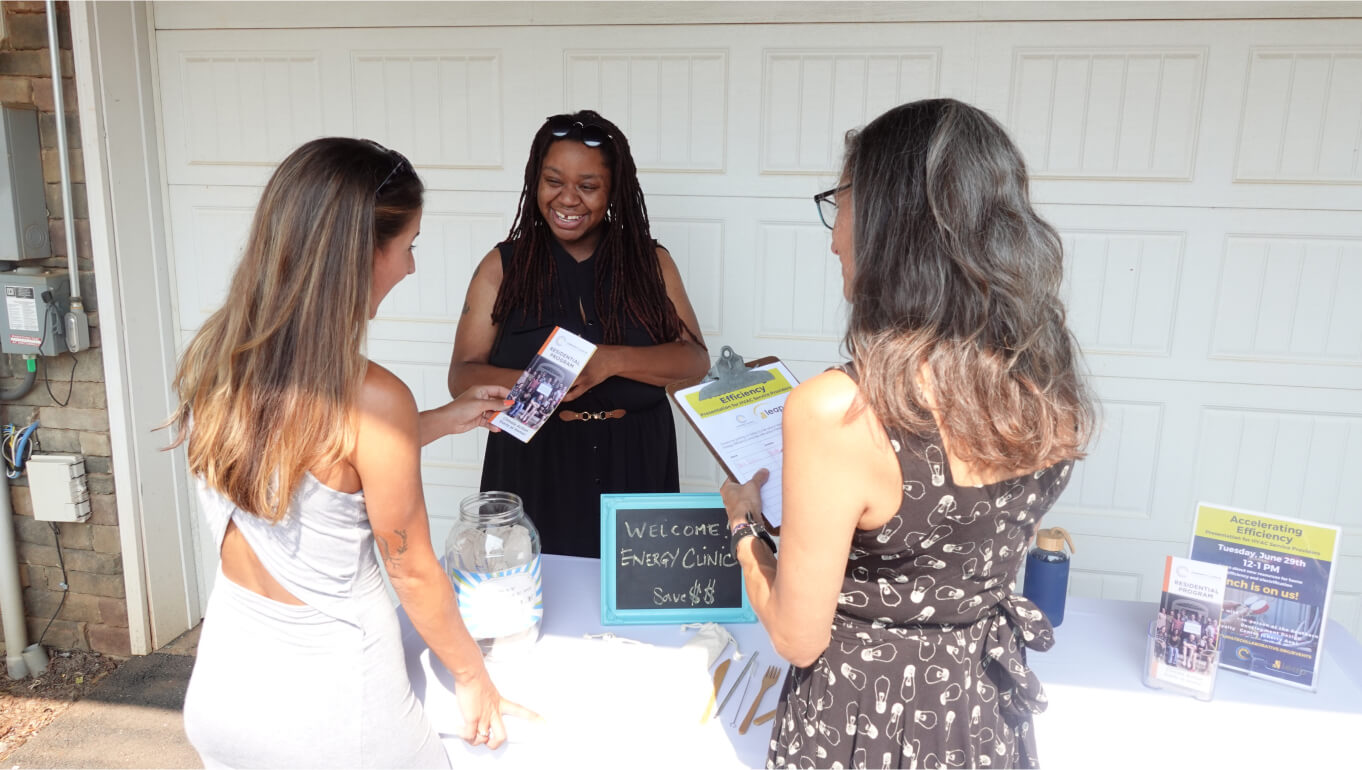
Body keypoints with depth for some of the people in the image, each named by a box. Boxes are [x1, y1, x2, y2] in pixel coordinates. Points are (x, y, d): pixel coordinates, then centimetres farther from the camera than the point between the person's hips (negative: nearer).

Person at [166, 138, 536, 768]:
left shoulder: (211, 354, -7)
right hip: (324, 699, -6)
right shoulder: (371, 398, -27)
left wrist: (442, 420, 12)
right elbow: (413, 573, -16)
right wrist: (474, 680, 0)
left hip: (222, 679, 7)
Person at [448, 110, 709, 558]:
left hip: (634, 470, 1)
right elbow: (462, 374, -1)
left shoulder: (649, 261, 4)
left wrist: (611, 361, -20)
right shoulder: (503, 266, 2)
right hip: (534, 471, 0)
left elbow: (695, 361, -4)